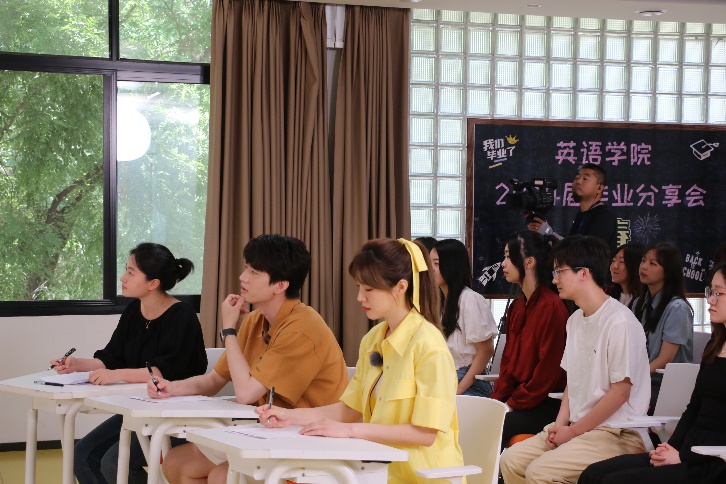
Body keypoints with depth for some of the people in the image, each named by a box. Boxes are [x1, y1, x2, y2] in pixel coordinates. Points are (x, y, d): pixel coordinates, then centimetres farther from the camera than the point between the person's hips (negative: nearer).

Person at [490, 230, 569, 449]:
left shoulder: (552, 306, -14)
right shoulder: (517, 307, 15)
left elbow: (548, 370, -16)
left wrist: (512, 404, -13)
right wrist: (497, 399, 1)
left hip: (545, 404, -8)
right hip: (517, 397, 8)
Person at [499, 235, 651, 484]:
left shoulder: (619, 322, -16)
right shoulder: (575, 320, 12)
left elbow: (620, 391, -16)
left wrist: (573, 431, -12)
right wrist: (560, 424, 1)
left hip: (618, 434, -8)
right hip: (575, 428, 8)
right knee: (511, 460, -4)